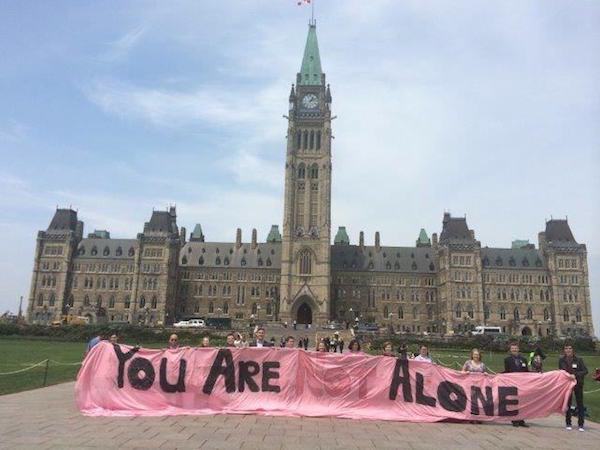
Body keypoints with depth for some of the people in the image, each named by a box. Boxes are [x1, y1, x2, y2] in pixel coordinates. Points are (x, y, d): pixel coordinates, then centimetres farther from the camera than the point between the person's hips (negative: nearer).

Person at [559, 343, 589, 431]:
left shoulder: (579, 360, -12)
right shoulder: (561, 360, -4)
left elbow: (585, 371, -15)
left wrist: (575, 375, -27)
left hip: (578, 384, -2)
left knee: (580, 404, 2)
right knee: (567, 403, 7)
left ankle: (581, 424, 11)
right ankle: (568, 423, 17)